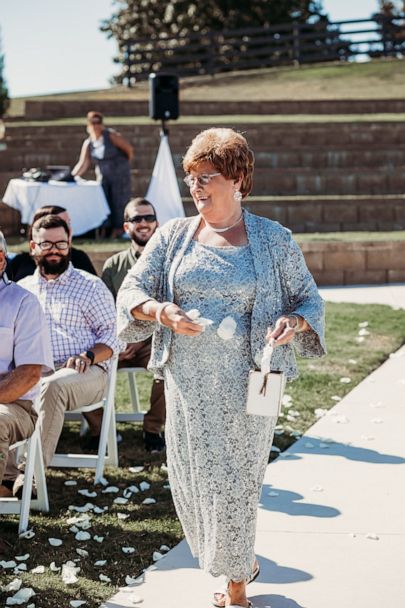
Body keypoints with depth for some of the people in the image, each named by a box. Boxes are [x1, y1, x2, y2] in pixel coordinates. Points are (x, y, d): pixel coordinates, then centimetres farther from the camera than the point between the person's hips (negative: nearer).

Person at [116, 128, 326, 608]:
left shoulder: (273, 240, 1)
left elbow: (309, 299, 6)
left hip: (246, 384, -3)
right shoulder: (173, 236, 6)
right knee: (193, 477, 8)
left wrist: (295, 322, -16)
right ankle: (243, 562, 32)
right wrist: (160, 311, -17)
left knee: (236, 480, 2)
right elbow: (131, 290, 4)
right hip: (187, 383, 3)